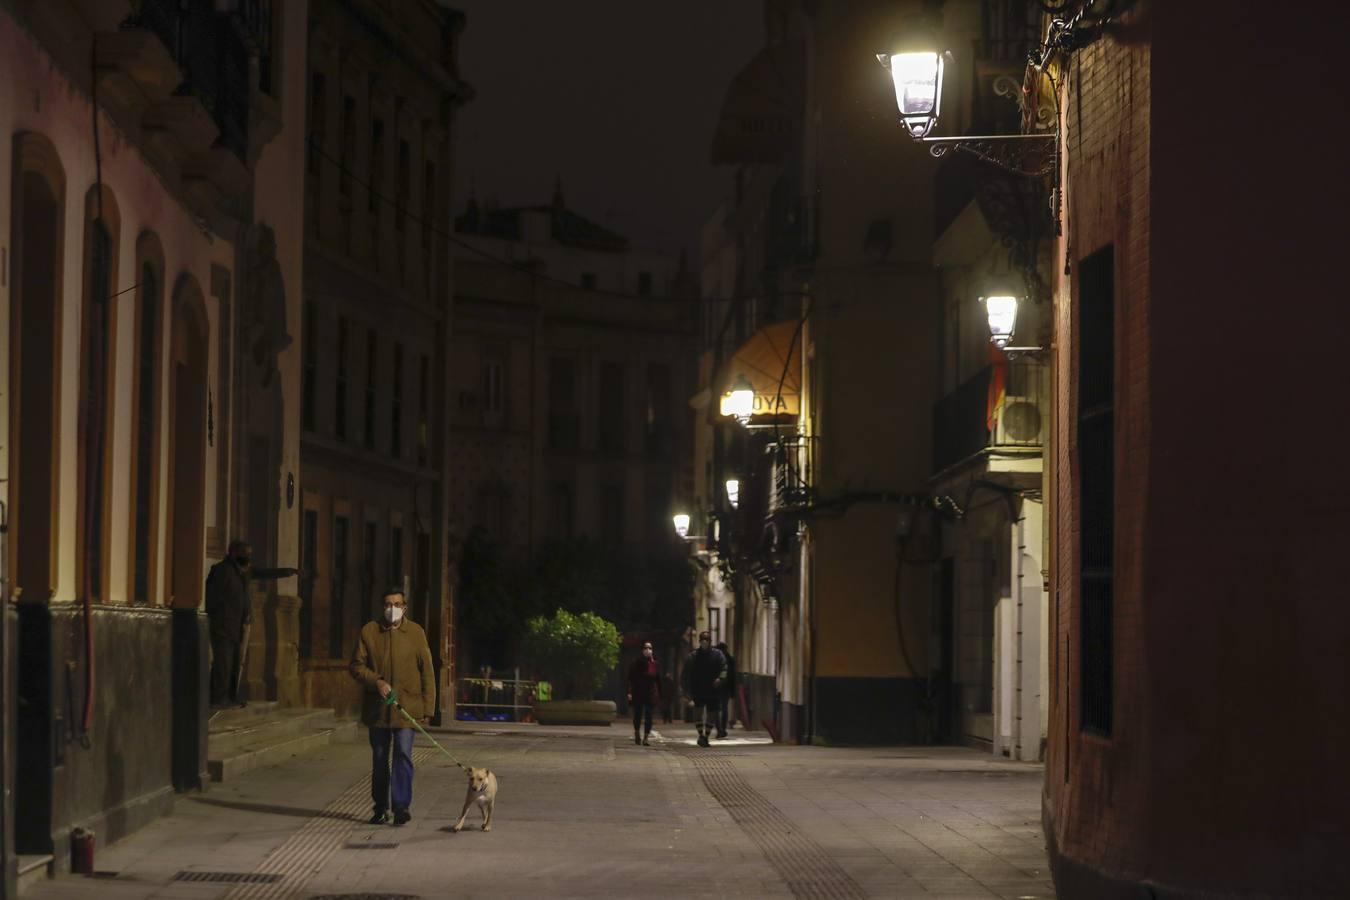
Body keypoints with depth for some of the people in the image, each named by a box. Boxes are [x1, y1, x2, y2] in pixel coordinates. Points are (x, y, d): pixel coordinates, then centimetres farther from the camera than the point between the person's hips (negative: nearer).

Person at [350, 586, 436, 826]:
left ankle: (402, 806, -12)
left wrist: (428, 707, -1)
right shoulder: (369, 632, 3)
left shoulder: (416, 632, 2)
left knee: (403, 754, -14)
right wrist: (376, 682, -14)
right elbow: (357, 665, 4)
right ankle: (380, 808, 20)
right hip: (377, 707, 2)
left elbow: (426, 672, 4)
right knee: (379, 759, 10)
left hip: (407, 707, -2)